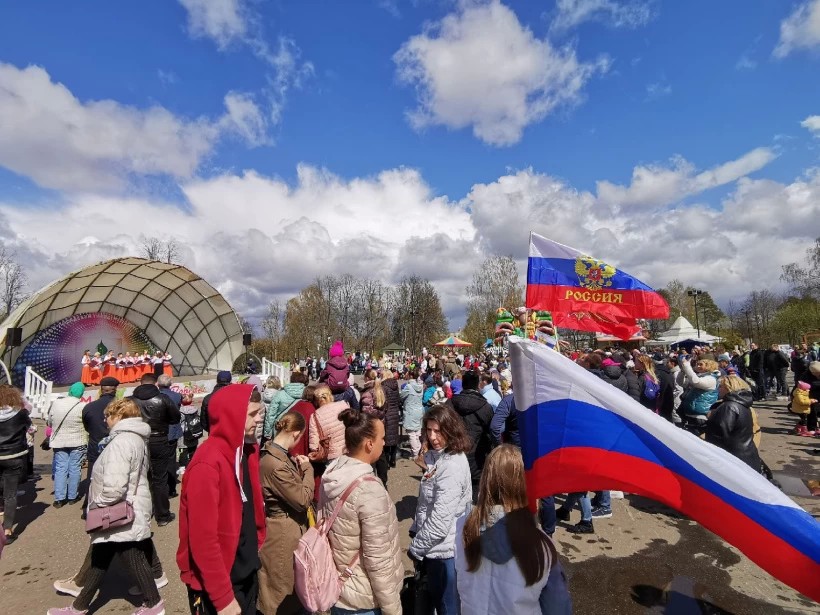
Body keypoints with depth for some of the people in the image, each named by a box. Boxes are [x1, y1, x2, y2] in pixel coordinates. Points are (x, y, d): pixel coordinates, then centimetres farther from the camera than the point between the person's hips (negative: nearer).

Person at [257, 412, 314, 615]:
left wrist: (297, 467, -1)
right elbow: (303, 500, -23)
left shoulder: (272, 454, -1)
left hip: (286, 528, 9)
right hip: (283, 534, -9)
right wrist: (307, 469, -13)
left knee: (288, 583, 26)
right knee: (285, 587, 13)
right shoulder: (276, 465, -32)